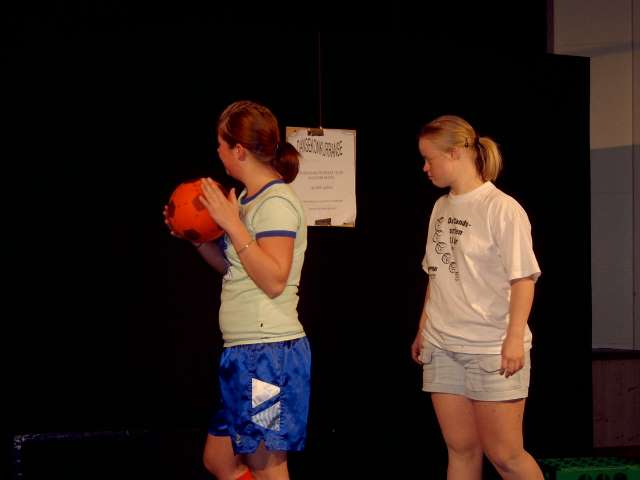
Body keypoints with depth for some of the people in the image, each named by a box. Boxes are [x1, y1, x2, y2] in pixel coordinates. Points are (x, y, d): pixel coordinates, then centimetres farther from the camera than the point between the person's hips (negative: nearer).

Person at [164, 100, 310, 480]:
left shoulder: (276, 202, -13)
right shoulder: (249, 200, 14)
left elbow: (274, 281, -21)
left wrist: (232, 224, -20)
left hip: (269, 353, -10)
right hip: (245, 354, 10)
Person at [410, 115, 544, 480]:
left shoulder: (502, 209, -10)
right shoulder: (441, 208, 11)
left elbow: (523, 278, -12)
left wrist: (514, 339, -19)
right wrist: (424, 330, 17)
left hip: (492, 350, -6)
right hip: (442, 348, 6)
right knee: (461, 450, 7)